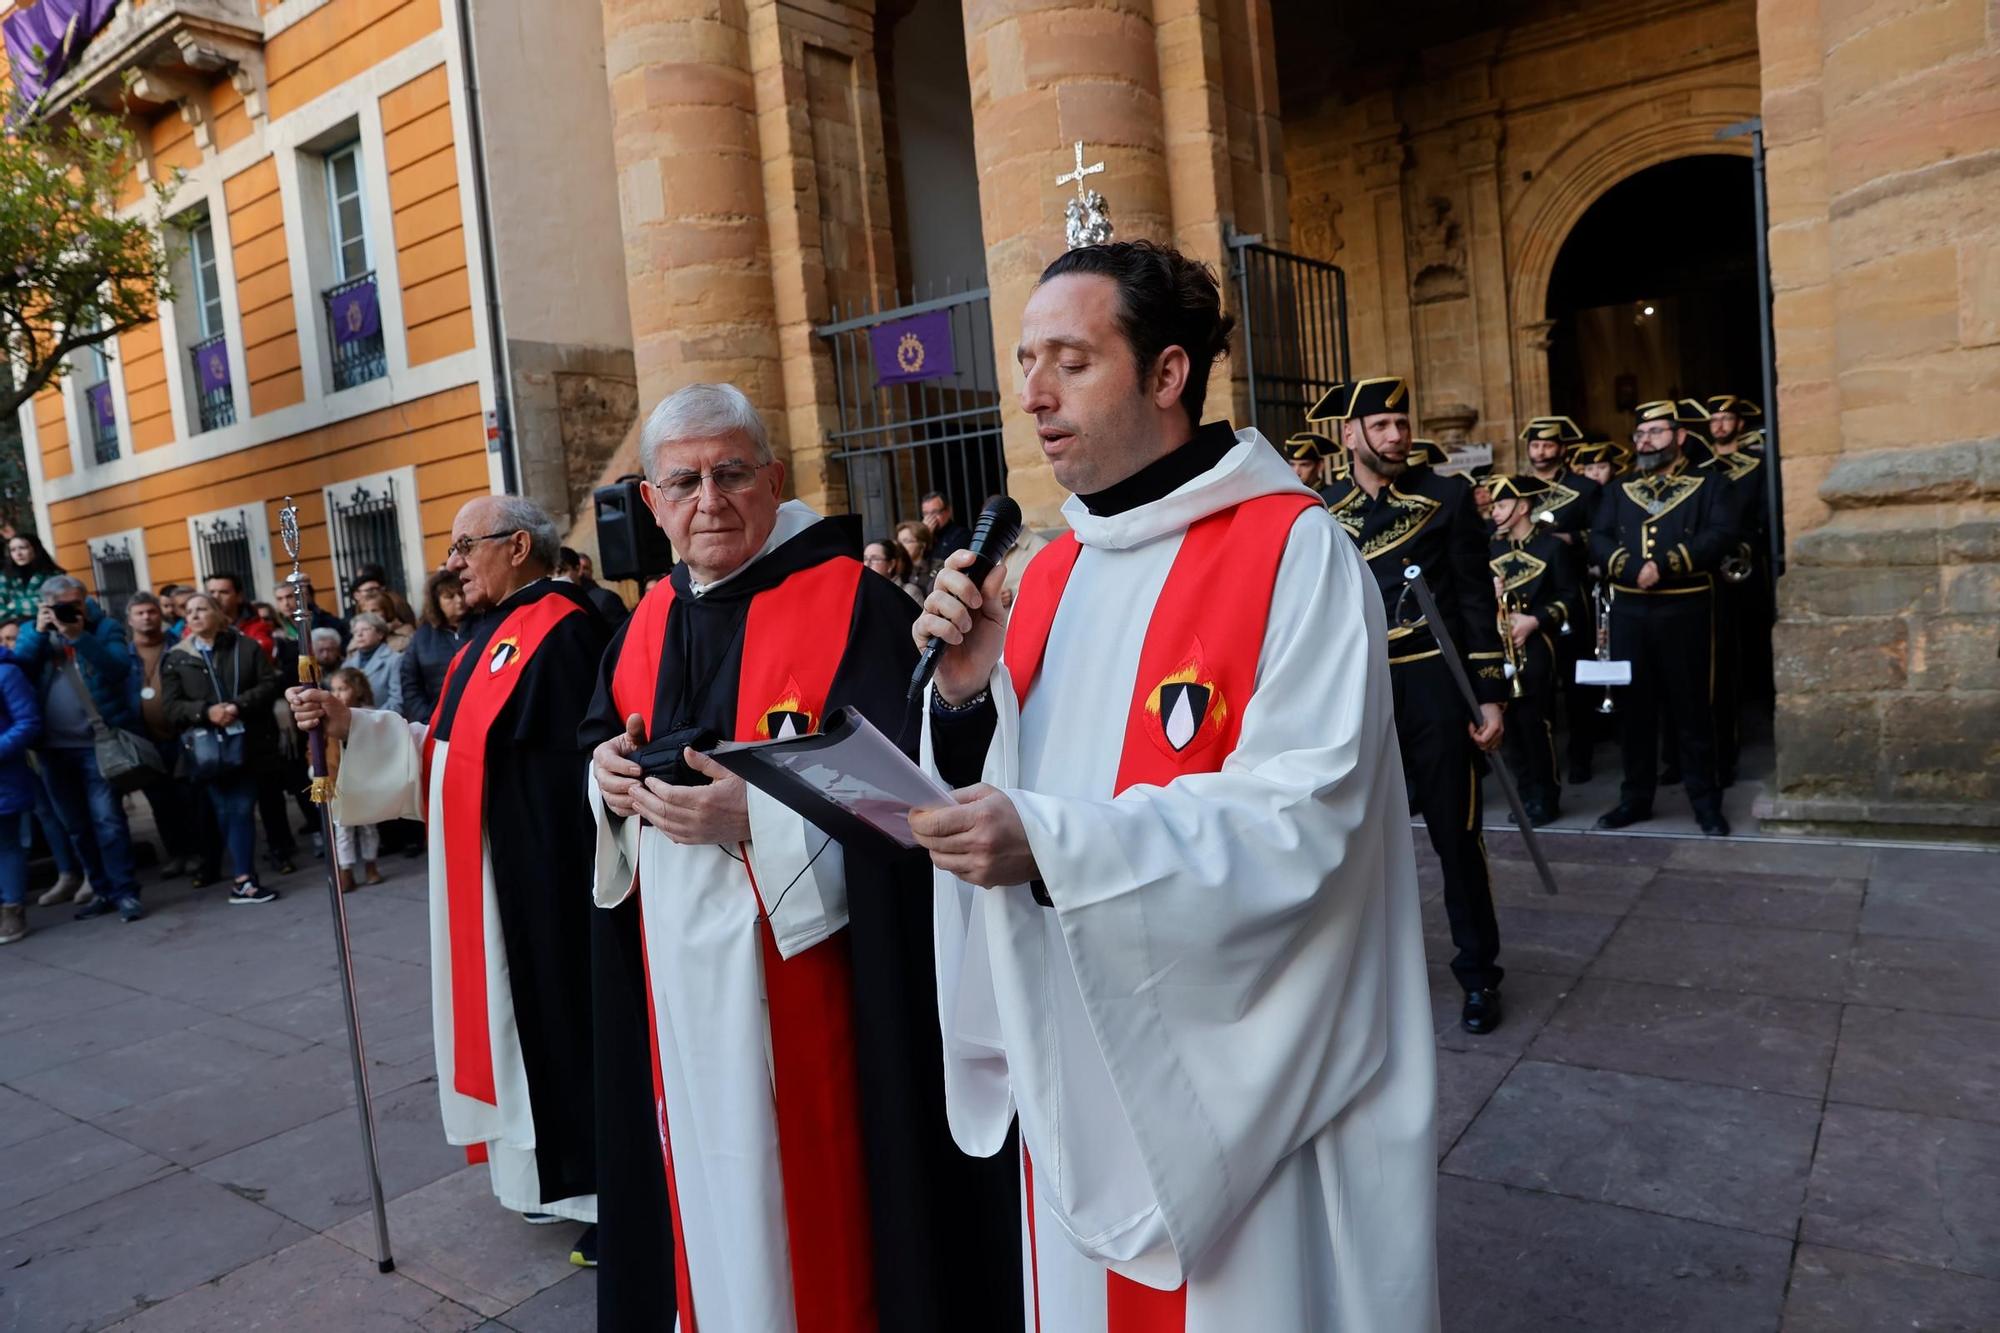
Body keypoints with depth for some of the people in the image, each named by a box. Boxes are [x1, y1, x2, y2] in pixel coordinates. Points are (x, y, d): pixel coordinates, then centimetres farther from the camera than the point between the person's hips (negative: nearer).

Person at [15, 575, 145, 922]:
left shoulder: (105, 627, 0)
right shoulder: (34, 631, 11)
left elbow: (120, 668, -16)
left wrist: (79, 636, -21)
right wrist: (39, 633, -11)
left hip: (97, 742, -5)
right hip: (53, 746, 5)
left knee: (107, 819, -10)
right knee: (75, 826, 11)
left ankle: (125, 892, -4)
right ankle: (104, 890, 20)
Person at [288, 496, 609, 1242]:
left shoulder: (561, 633, -18)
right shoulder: (492, 635, 14)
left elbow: (582, 769, -25)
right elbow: (443, 757, 15)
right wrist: (348, 725, 6)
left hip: (544, 884, -10)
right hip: (488, 885, 10)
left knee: (559, 1018, 1)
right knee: (517, 1020, 17)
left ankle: (598, 1182, 17)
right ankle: (549, 1168, 32)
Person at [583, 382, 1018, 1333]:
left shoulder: (854, 607, -13)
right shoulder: (650, 624, 9)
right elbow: (605, 745, 20)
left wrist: (753, 814, -27)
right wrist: (607, 776, -2)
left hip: (804, 976, -6)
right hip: (679, 970, 7)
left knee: (809, 1190, 5)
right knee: (711, 1169, 21)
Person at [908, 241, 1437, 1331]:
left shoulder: (1291, 552, -13)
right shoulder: (1052, 574, 7)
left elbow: (1301, 822, -21)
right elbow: (1002, 802, 7)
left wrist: (1052, 843, -31)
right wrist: (966, 694, -13)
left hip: (1239, 1066, -6)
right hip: (1075, 1055, 6)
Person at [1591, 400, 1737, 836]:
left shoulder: (1706, 483, 5)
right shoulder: (1619, 490, 15)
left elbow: (1719, 536, -9)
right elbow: (1598, 540, 3)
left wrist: (1665, 564, -20)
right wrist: (1630, 567, -15)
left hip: (1685, 610, -3)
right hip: (1628, 611, 3)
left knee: (1691, 707, 1)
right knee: (1633, 705, 7)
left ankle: (1705, 802, 11)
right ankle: (1635, 797, 17)